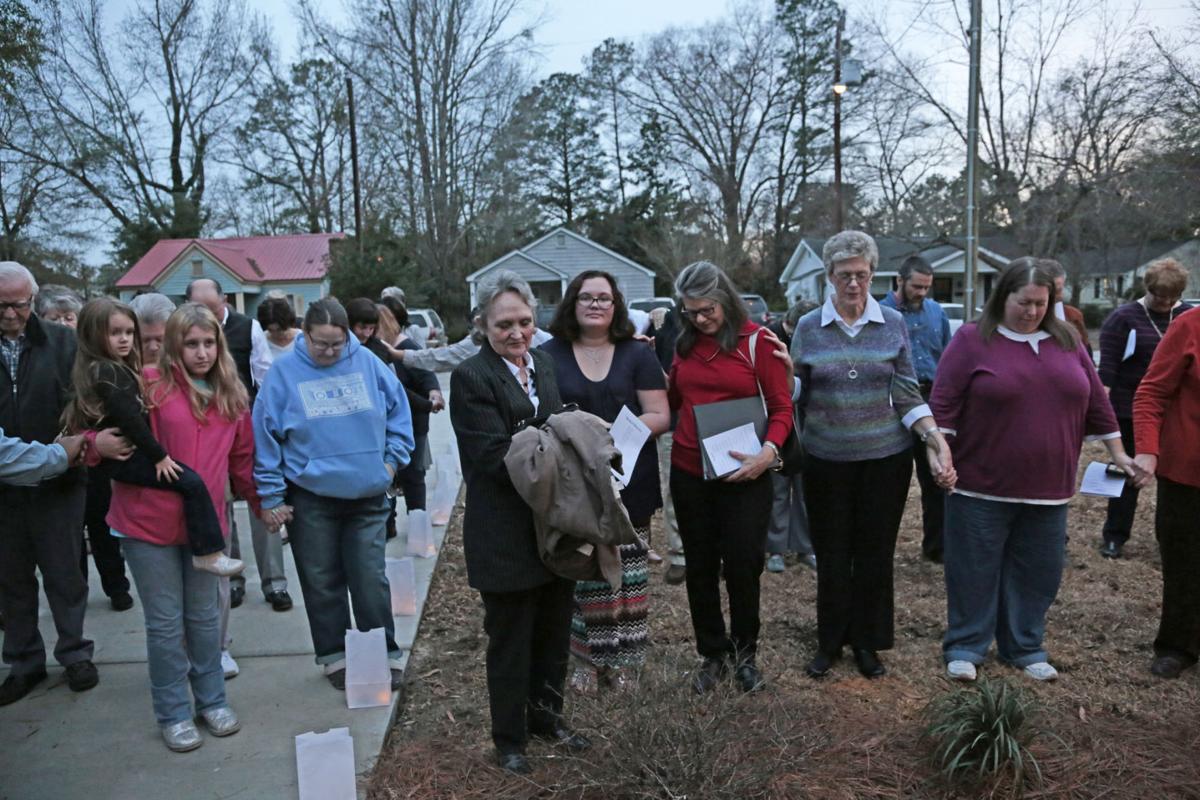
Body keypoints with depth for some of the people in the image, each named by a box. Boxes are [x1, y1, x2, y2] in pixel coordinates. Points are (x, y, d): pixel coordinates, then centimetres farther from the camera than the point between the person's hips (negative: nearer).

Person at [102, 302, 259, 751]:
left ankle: (211, 701, 32)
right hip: (150, 522, -4)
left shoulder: (231, 394, 6)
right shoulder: (151, 385, -9)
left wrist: (263, 503, 14)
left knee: (205, 616, 16)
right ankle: (173, 714, 23)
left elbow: (242, 457, 12)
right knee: (165, 622, 7)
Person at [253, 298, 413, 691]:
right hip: (310, 499, 0)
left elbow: (398, 409, 10)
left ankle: (385, 655, 19)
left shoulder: (367, 362, -1)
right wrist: (271, 497, -2)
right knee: (323, 582, 11)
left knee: (371, 580, 6)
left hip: (367, 495, 1)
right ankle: (334, 657, 27)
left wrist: (392, 458, 2)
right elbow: (265, 435, -3)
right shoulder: (284, 372, -6)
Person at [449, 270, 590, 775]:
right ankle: (510, 739, 29)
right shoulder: (471, 377, -14)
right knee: (510, 642, 10)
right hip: (507, 535, -6)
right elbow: (496, 457, -21)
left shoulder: (544, 363, 8)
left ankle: (546, 717, 40)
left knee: (554, 633, 19)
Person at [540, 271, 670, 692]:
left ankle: (624, 658, 23)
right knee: (582, 573, 3)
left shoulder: (637, 354, 4)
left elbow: (660, 416, 0)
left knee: (626, 573, 6)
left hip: (629, 482, 1)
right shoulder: (549, 354, 3)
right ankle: (588, 658, 21)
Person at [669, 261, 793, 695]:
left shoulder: (756, 340, -6)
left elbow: (782, 408, -6)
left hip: (743, 475, -3)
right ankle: (712, 654, 29)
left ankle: (745, 652, 27)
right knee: (700, 567, 11)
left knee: (742, 566, 4)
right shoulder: (685, 344, 6)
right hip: (689, 472, 4)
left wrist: (768, 452, -22)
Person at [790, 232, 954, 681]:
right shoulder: (809, 327, -1)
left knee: (875, 552, 9)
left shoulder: (893, 324, 0)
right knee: (832, 554, 9)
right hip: (826, 459, 0)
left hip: (886, 457, 1)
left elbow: (907, 395, 3)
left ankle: (867, 642, 27)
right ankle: (830, 642, 26)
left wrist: (937, 441, -8)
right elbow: (796, 392, 3)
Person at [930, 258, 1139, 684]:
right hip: (983, 486, -4)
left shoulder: (1066, 340, 8)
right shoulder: (972, 339, -5)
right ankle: (965, 647, 19)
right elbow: (945, 401, -8)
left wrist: (1116, 451, 14)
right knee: (974, 569, 5)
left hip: (1048, 488, 4)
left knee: (1036, 573, 13)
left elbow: (1095, 399, 13)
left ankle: (1024, 648, 29)